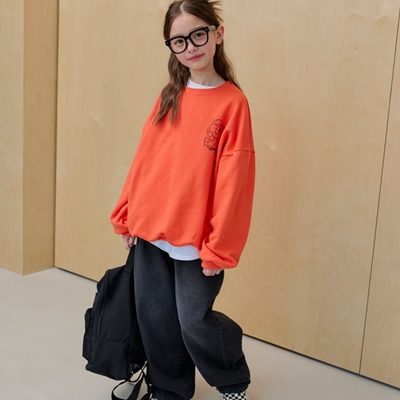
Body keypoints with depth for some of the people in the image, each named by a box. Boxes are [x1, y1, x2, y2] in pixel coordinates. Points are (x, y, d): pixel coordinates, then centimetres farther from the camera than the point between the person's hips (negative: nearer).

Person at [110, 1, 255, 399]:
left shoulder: (232, 102, -10)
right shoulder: (169, 98, 6)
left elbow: (231, 182, -13)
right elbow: (144, 160, 9)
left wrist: (219, 247, -13)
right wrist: (127, 215, 7)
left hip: (195, 240, -5)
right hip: (150, 233, 5)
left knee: (195, 322, 1)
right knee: (156, 320, 12)